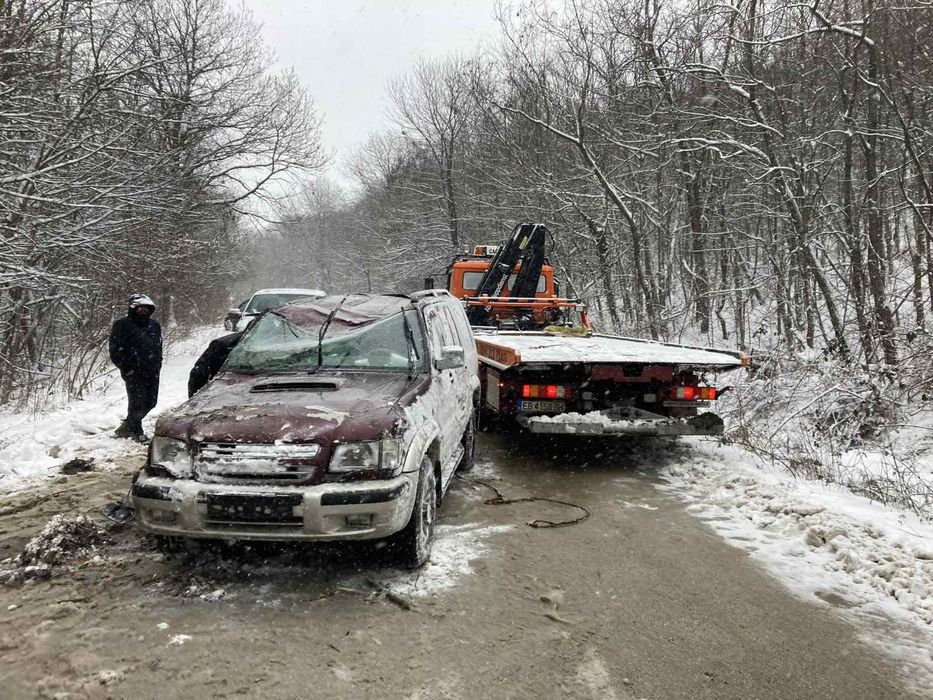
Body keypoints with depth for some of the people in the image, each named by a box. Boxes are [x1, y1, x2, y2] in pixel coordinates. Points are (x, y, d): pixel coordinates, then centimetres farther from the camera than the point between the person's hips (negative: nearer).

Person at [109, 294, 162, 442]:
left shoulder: (154, 325, 17)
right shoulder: (122, 325, -4)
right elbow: (115, 349, -7)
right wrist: (126, 368, -11)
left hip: (152, 372, 7)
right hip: (134, 372, -6)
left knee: (150, 402, 8)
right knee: (138, 401, -8)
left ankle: (127, 427, 26)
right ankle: (136, 431, 10)